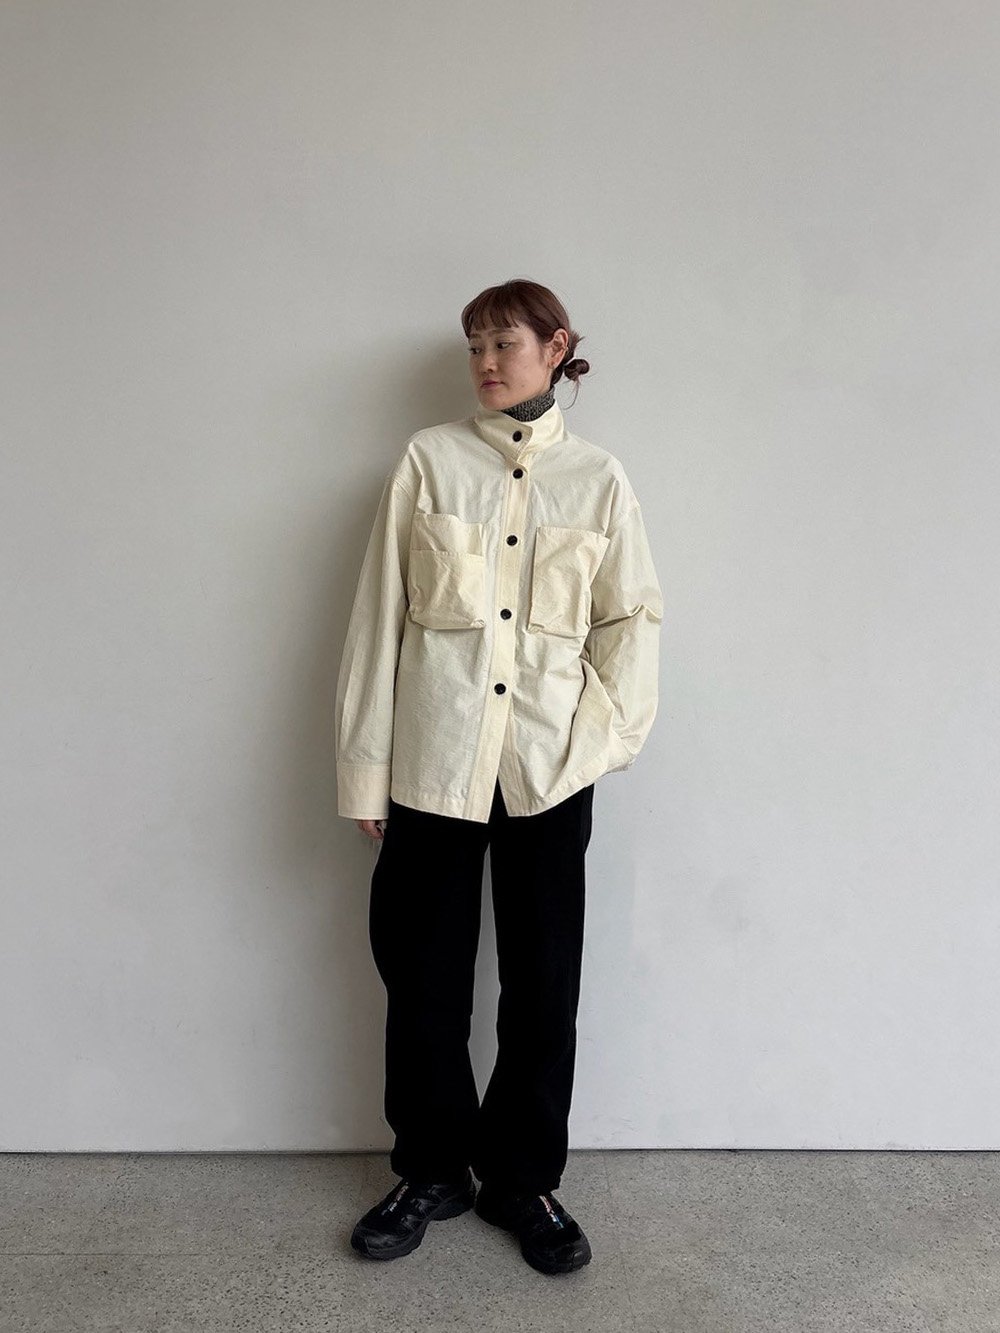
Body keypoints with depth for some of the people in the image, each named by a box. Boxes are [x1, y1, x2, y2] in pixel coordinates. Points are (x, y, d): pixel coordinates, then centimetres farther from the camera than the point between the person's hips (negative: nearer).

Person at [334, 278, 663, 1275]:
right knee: (423, 979, 9)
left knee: (543, 986, 9)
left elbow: (633, 618, 7)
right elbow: (379, 614, 1)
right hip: (433, 762, 0)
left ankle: (523, 1181, 29)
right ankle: (431, 1171, 30)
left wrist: (600, 734, -6)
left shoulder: (598, 478, 5)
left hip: (549, 772, 1)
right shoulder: (429, 461, 3)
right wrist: (363, 764, -1)